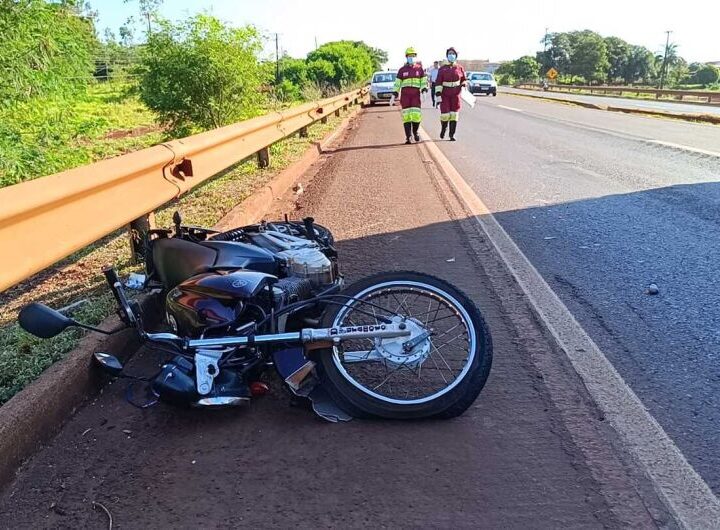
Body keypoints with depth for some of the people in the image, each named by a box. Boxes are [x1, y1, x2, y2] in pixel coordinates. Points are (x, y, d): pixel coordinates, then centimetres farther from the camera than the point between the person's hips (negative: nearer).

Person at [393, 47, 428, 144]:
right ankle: (408, 137, 0)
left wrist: (424, 90, -8)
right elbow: (397, 84, 10)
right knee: (406, 116, -5)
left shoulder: (419, 69, 11)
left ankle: (415, 132, 16)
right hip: (405, 94, 0)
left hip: (416, 94, 0)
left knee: (416, 115, -9)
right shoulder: (402, 70, 10)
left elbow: (424, 81, 8)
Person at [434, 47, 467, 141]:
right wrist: (438, 93, -10)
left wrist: (463, 84, -4)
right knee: (445, 114, -6)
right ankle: (443, 128, 26)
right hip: (445, 94, -1)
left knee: (454, 114, -2)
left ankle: (452, 135, 5)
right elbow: (438, 82, -1)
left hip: (455, 94, 1)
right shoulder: (442, 69, 2)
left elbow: (464, 80, 17)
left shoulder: (460, 68, 6)